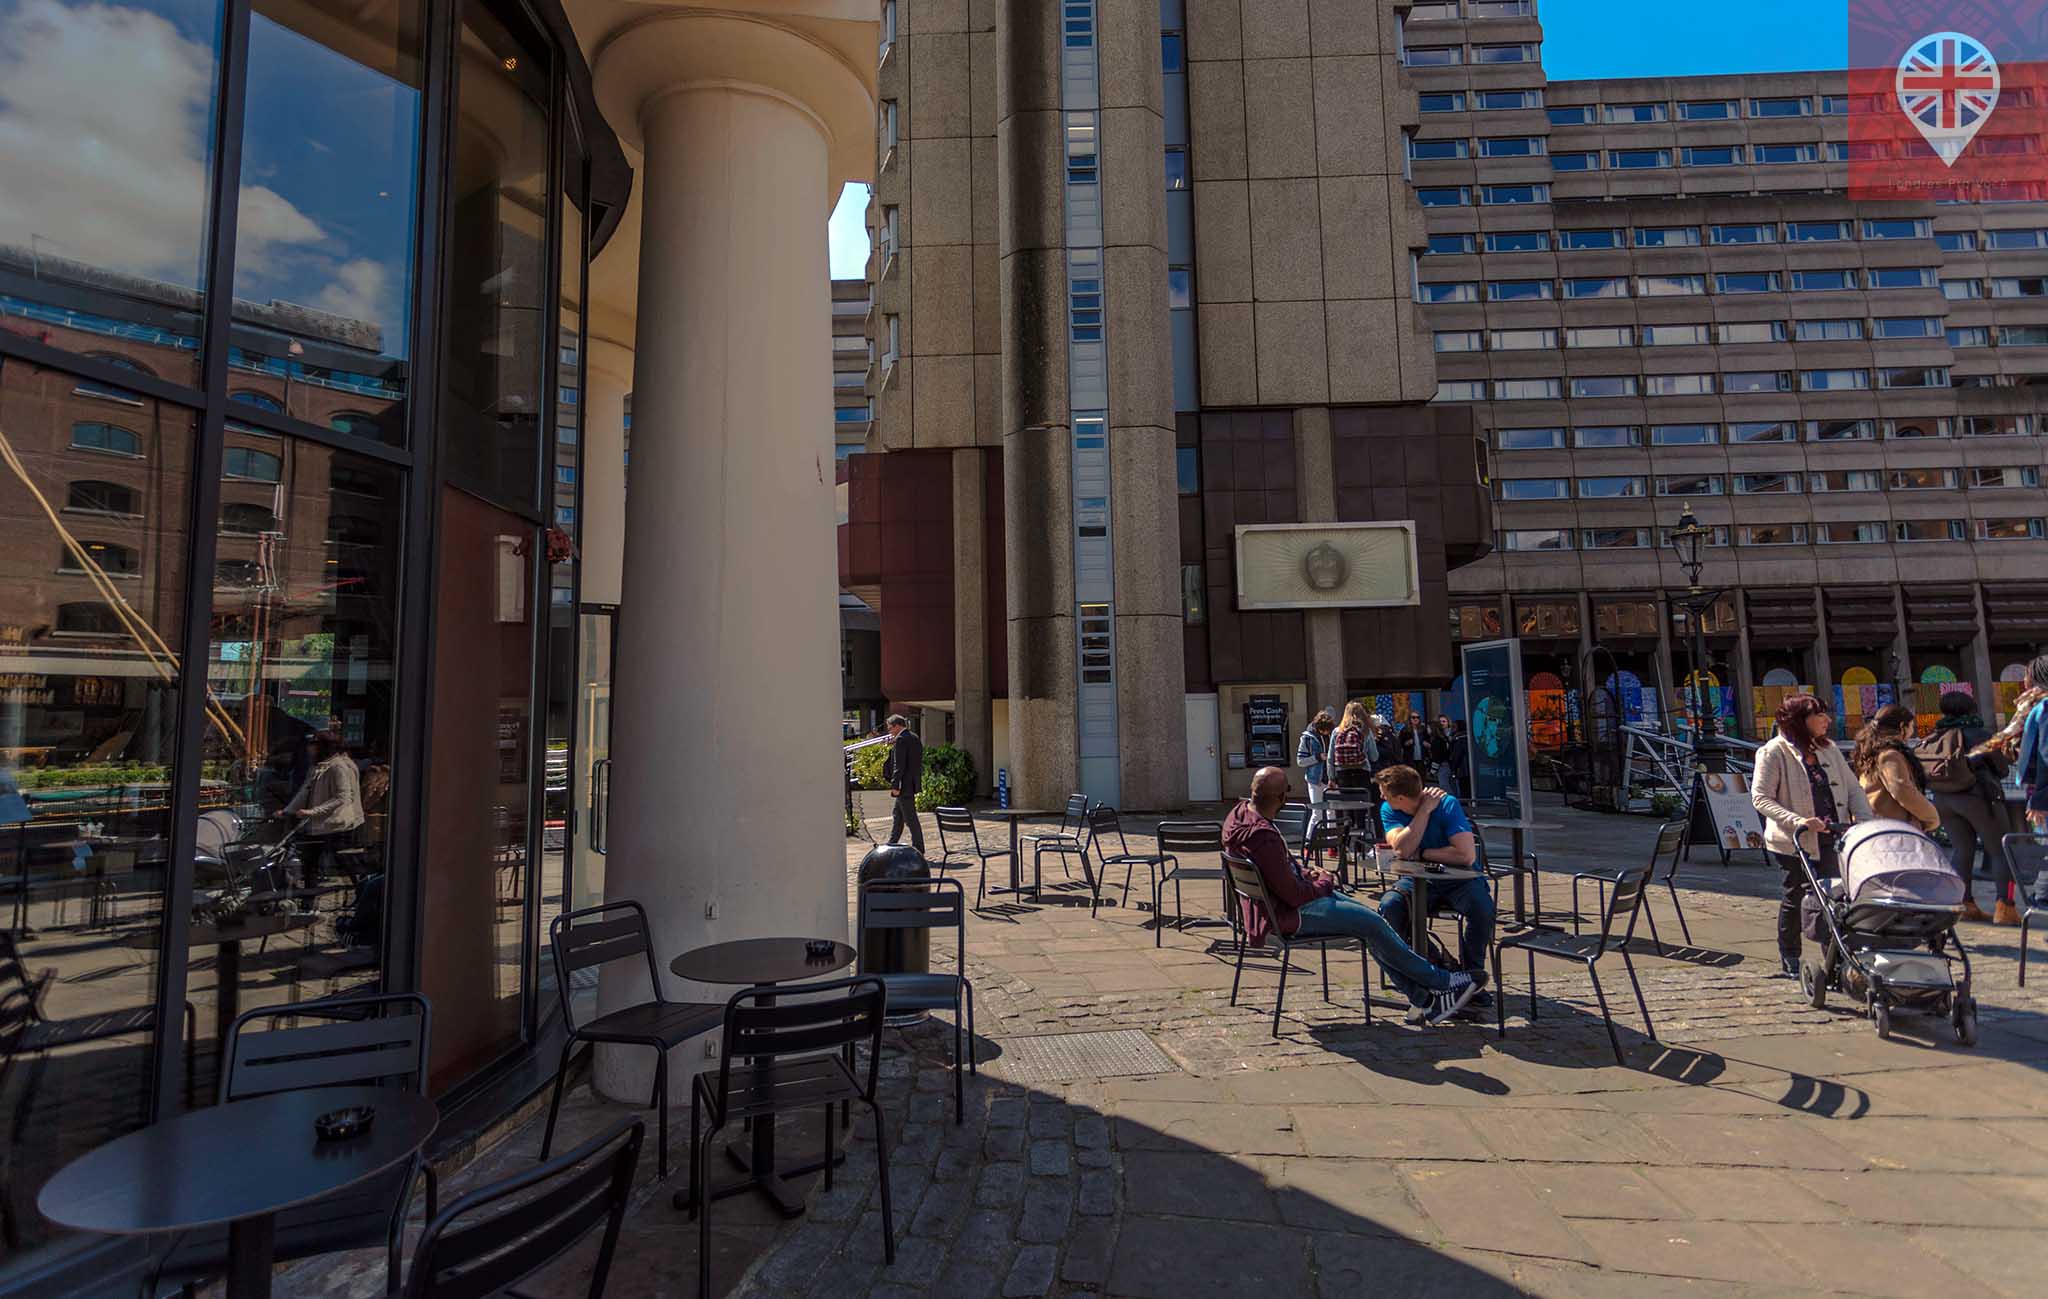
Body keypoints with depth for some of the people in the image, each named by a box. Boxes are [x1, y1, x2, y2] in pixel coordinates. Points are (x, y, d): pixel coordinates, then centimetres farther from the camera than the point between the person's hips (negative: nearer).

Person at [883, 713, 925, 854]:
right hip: (913, 783, 10)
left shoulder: (901, 740, -16)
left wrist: (895, 786, -20)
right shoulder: (914, 737, 12)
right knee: (898, 814, 20)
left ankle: (919, 851, -1)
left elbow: (899, 765, -21)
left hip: (905, 784, -10)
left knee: (910, 818, -5)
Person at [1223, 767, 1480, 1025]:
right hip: (1290, 914, -10)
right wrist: (1325, 882, -6)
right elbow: (1296, 896, -25)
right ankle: (1440, 981, 14)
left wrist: (1306, 874, 5)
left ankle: (1422, 999, 12)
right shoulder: (1264, 837, -33)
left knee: (1372, 920, 7)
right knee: (1373, 925, -5)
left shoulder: (1241, 813, -1)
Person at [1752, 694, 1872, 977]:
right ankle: (1789, 960, 20)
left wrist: (1865, 819, -7)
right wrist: (1796, 821, -26)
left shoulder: (1828, 749, 8)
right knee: (1794, 900, 5)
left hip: (1831, 838, 5)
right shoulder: (1774, 752, -12)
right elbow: (1760, 797, -15)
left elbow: (1852, 788, 9)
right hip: (1792, 842, -5)